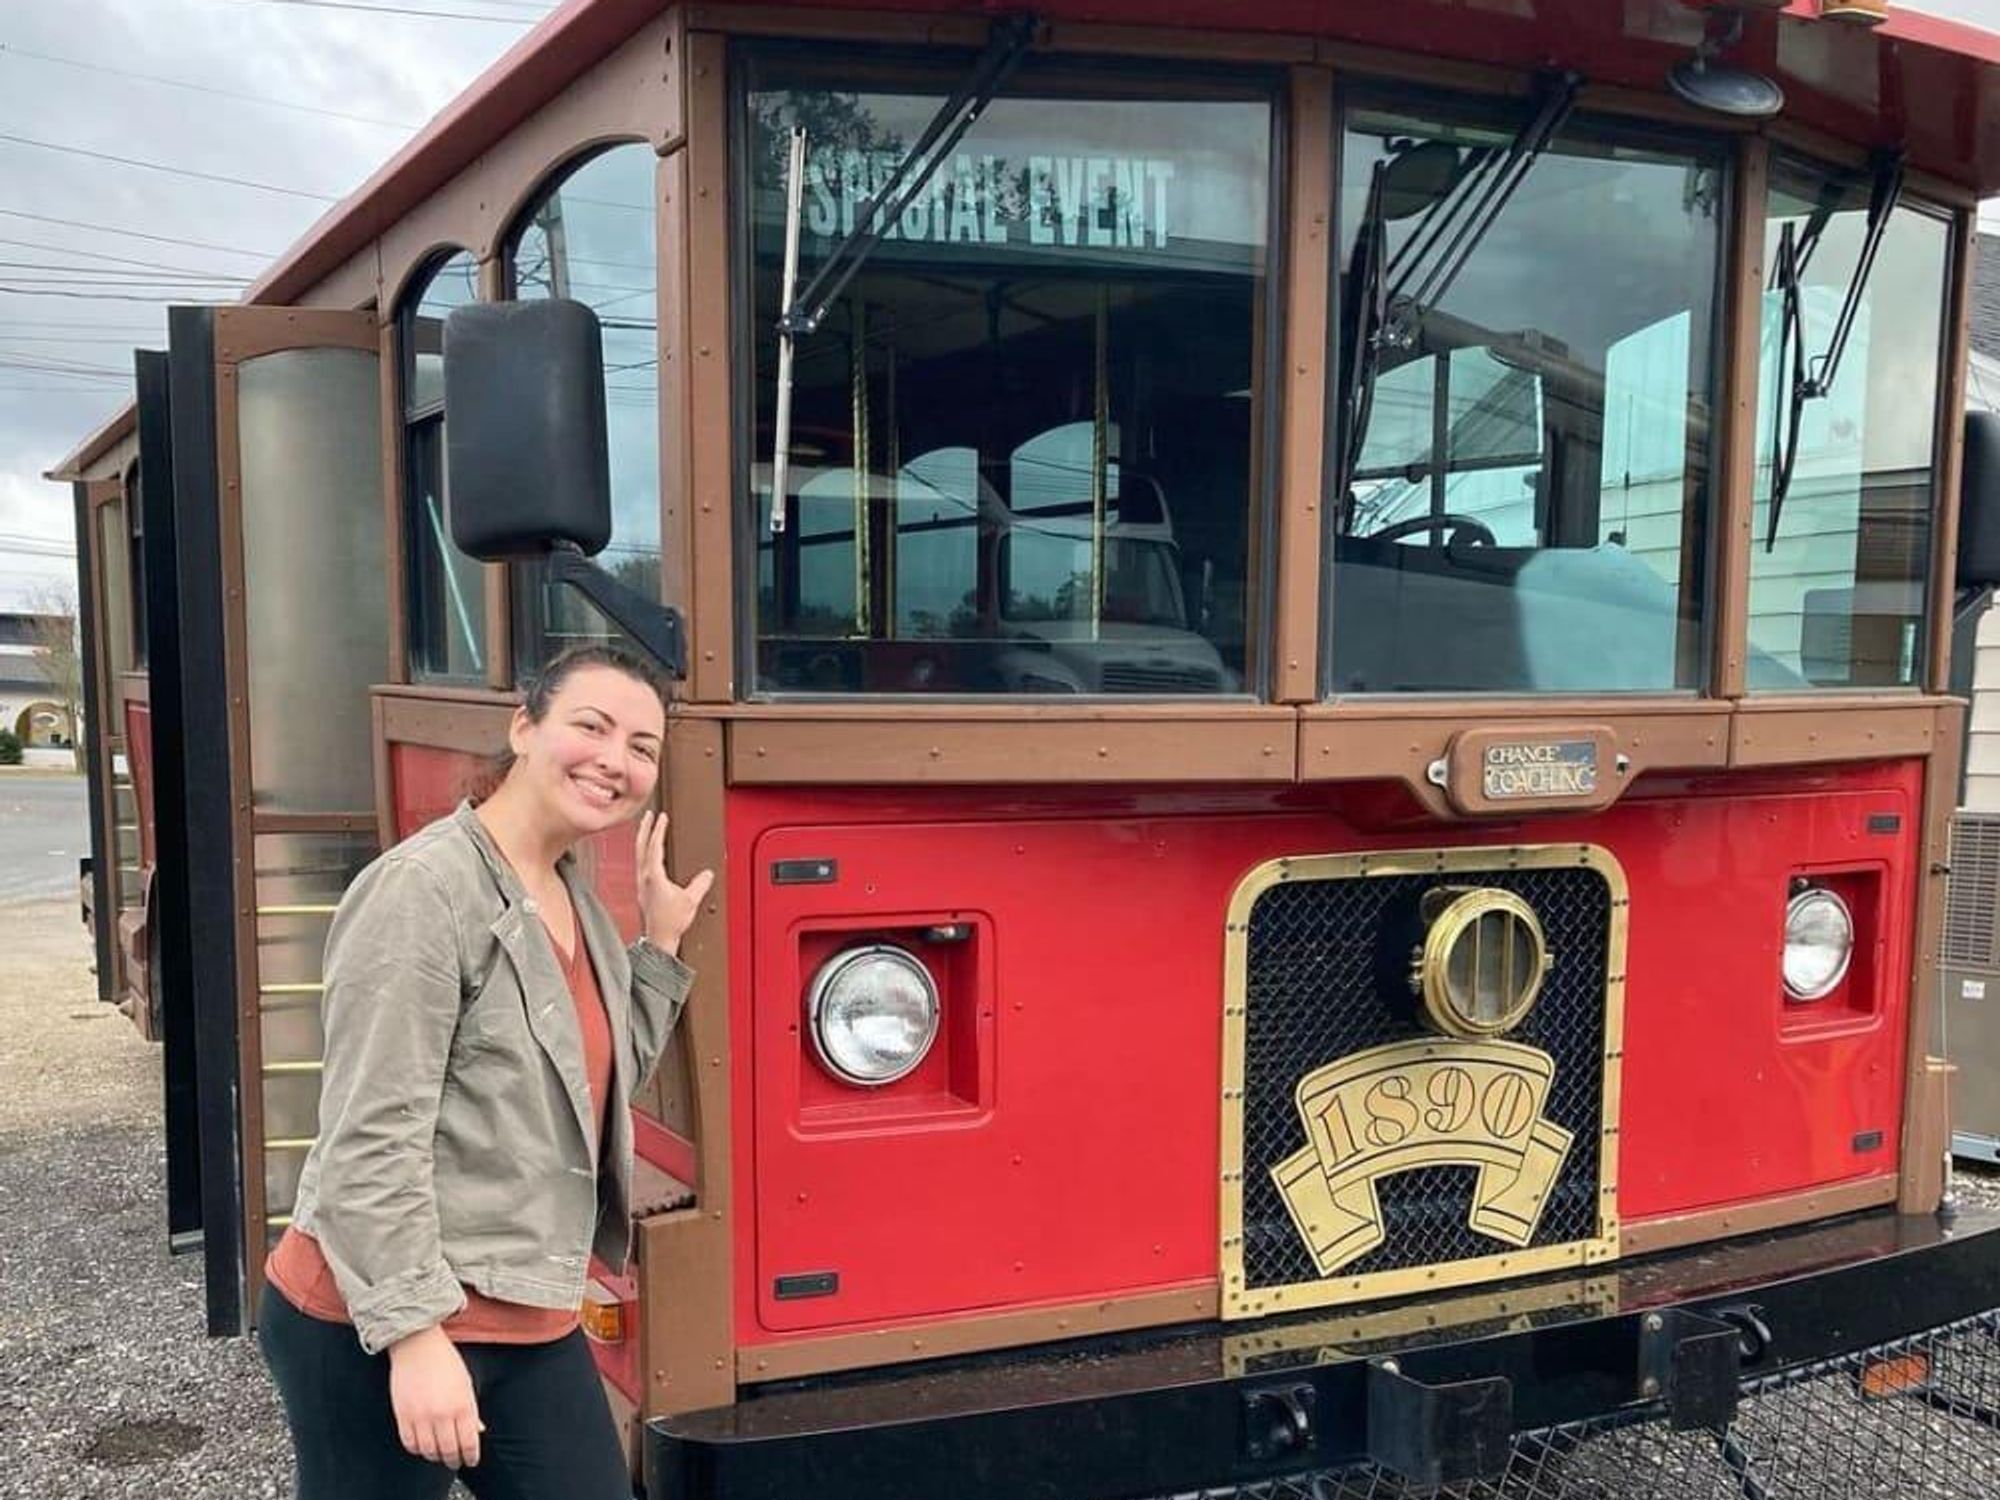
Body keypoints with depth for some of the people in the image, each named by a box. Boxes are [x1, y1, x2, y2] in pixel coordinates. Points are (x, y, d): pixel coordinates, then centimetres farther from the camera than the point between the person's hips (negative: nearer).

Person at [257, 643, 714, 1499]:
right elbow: (370, 1139, -20)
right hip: (377, 1330, -8)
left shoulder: (577, 901, 8)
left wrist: (661, 946, 6)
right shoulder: (424, 888, -17)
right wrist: (415, 1331, -21)